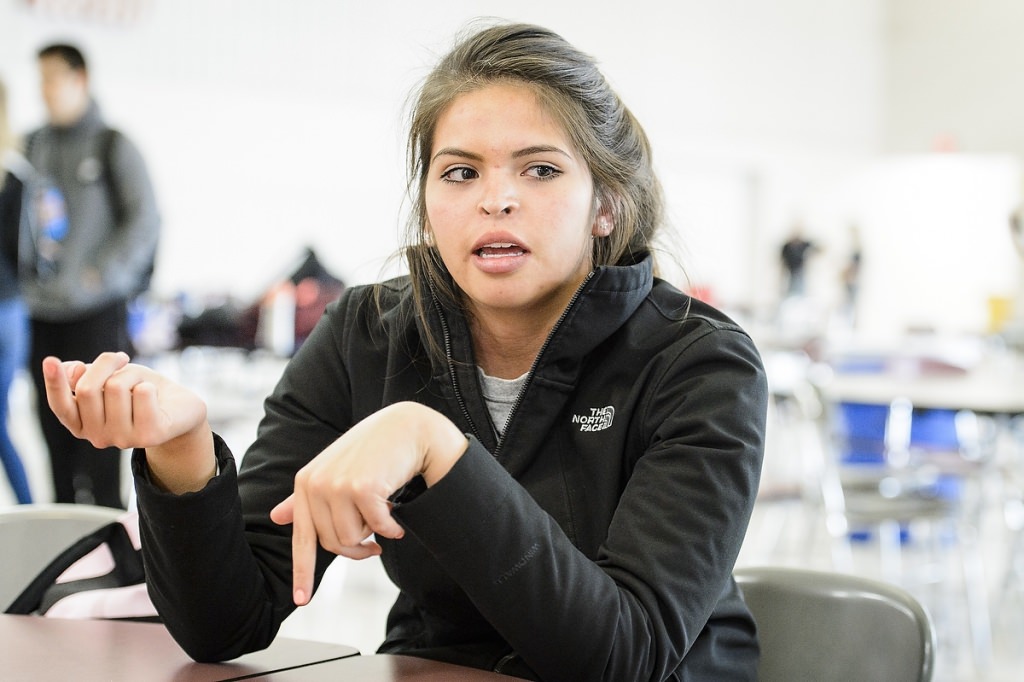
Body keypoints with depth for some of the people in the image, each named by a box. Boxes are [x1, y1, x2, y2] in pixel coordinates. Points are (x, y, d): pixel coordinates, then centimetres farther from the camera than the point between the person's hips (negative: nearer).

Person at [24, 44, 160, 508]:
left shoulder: (112, 145, -1)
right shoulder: (32, 147, 11)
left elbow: (145, 220, -4)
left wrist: (102, 274, -10)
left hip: (97, 311, -4)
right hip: (42, 311, 4)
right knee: (54, 424, 8)